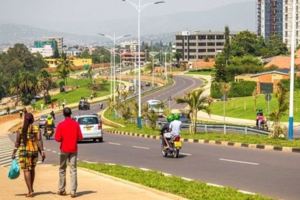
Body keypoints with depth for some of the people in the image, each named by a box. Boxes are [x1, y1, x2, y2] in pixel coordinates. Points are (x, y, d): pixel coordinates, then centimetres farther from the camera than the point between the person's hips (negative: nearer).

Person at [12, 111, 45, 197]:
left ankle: (30, 191, -9)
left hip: (24, 151, -2)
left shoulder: (20, 129, -4)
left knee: (26, 170, -1)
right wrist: (42, 152, -8)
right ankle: (31, 188, 29)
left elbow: (17, 142, -4)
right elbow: (39, 140, -9)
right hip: (34, 150, 3)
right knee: (32, 169, 21)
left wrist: (14, 153, 3)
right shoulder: (36, 129, -1)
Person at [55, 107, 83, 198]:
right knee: (73, 170, 0)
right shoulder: (76, 124, -2)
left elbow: (57, 138, -11)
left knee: (62, 169, 12)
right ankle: (73, 191, -7)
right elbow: (80, 137, -1)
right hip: (73, 149, 1)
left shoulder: (61, 125, -8)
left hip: (64, 149, -1)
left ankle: (62, 190, 16)